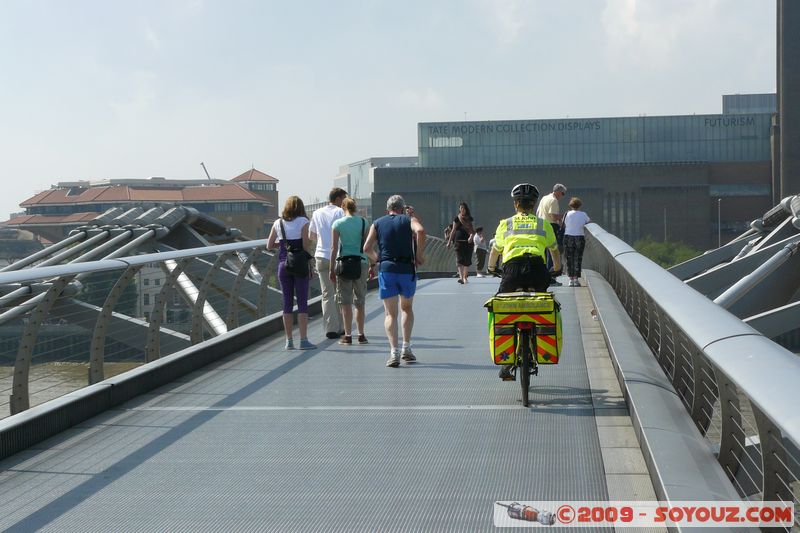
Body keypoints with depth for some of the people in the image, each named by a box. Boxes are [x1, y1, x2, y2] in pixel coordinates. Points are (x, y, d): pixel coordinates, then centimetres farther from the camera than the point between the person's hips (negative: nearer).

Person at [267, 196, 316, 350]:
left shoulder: (278, 223, 6)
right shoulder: (303, 222, -5)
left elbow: (269, 246, 8)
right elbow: (306, 245, -13)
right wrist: (311, 238, 5)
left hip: (283, 264, 3)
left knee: (287, 303, 8)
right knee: (302, 302, -1)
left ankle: (289, 341, 8)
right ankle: (303, 340, -6)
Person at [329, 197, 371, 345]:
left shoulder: (338, 224, -2)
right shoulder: (363, 223, 2)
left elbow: (334, 248, -4)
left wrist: (332, 269, 1)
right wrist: (371, 266, 11)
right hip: (361, 262, 2)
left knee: (345, 301, 3)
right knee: (360, 301, 11)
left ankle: (348, 336, 0)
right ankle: (361, 335, 15)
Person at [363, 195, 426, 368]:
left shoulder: (377, 223, 11)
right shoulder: (408, 220, 6)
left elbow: (367, 247, 2)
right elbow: (420, 230, -17)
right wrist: (418, 255, -9)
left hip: (386, 269, 0)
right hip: (407, 269, 0)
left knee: (390, 314, 3)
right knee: (407, 308, 20)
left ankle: (394, 351, -12)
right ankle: (406, 347, 14)